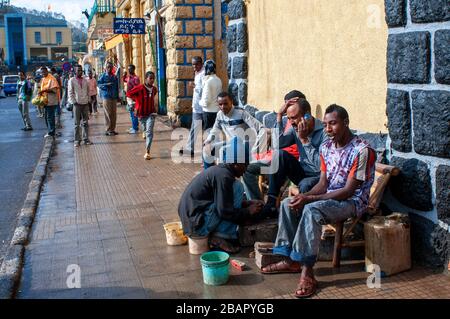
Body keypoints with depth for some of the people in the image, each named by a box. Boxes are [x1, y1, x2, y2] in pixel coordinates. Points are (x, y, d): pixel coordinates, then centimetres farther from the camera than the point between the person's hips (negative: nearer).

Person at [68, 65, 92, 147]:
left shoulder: (85, 80, 10)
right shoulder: (72, 80, 0)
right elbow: (70, 93, -1)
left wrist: (88, 100, 6)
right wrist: (73, 102, -8)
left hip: (85, 104, 3)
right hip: (77, 104, -3)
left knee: (85, 122, 6)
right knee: (77, 123, 0)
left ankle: (86, 139, 12)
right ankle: (77, 140, 4)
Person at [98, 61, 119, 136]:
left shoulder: (114, 77, 12)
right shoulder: (103, 76, 0)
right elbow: (99, 84, -6)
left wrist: (117, 96, 12)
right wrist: (106, 84, -21)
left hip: (114, 97, 5)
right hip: (106, 97, -5)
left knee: (114, 114, 5)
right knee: (108, 114, -5)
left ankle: (112, 129, 13)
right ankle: (108, 130, 1)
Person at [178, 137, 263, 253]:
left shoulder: (218, 170, 13)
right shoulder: (223, 175, -16)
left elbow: (223, 201, 26)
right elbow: (225, 211, -19)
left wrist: (246, 203, 17)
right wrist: (248, 212, -5)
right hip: (197, 224, -10)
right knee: (237, 187, -9)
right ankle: (221, 237, -8)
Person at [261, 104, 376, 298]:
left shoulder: (362, 150, -20)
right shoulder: (326, 147, 4)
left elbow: (348, 191, -23)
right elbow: (323, 184, 6)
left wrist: (309, 199, -27)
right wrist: (304, 196, -16)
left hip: (353, 201, -8)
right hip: (328, 197, 8)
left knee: (311, 210, -33)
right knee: (289, 204, -9)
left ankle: (307, 272, -30)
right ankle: (290, 260, -2)